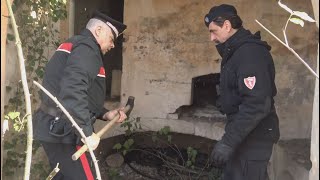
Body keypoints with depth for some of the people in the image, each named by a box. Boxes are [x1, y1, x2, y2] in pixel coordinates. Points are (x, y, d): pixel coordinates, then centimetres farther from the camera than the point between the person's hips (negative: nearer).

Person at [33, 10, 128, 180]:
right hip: (61, 131, -11)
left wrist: (105, 114, 14)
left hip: (54, 128, 11)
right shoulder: (87, 47, -13)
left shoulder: (74, 45, 21)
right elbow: (73, 91, -30)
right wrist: (87, 133, -25)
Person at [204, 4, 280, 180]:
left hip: (253, 137, -10)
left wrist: (228, 141, -29)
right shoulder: (237, 51, 14)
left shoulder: (251, 52, -20)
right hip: (243, 133, 10)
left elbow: (257, 104, -29)